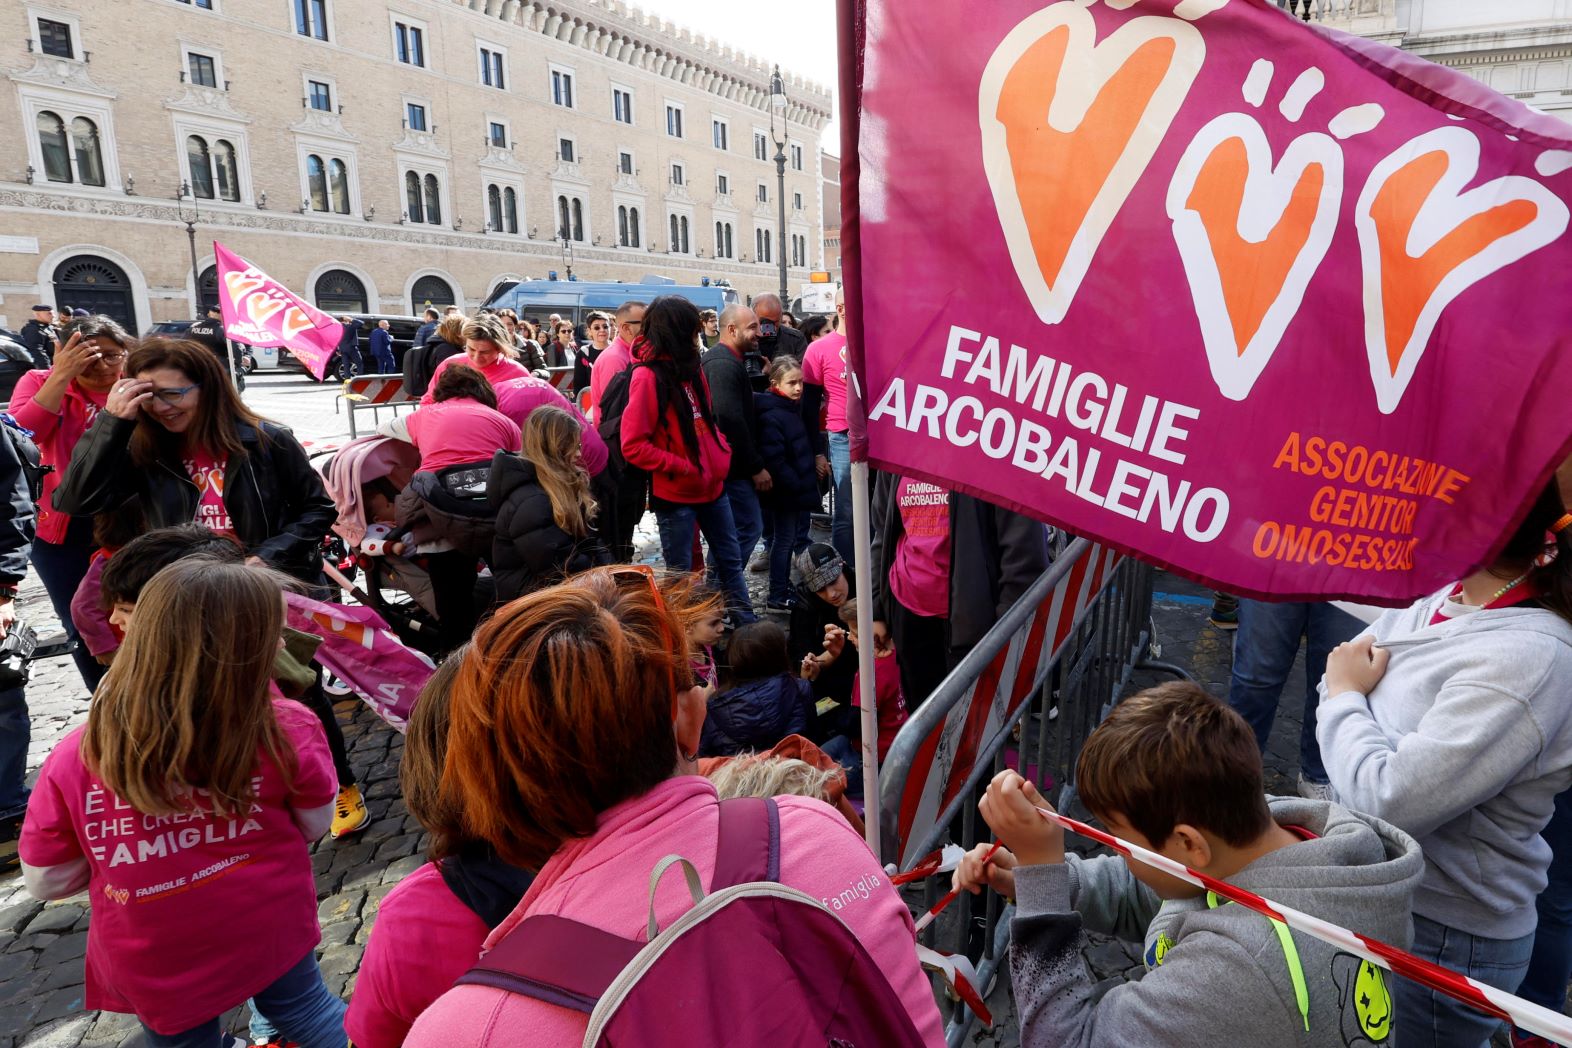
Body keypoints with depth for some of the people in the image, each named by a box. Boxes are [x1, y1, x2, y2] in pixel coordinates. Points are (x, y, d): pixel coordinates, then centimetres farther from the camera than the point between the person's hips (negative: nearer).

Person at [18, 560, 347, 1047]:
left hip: (157, 973, 1)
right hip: (271, 933, -1)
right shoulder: (287, 732, -28)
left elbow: (46, 881, -7)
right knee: (301, 1006, 28)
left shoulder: (76, 762, -25)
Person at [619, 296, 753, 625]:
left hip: (712, 485, 8)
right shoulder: (648, 376, -15)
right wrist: (684, 468, -19)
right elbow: (634, 446, -19)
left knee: (731, 562, 16)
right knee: (679, 573, 7)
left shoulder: (691, 367, 8)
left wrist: (721, 454, 4)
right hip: (675, 495, -7)